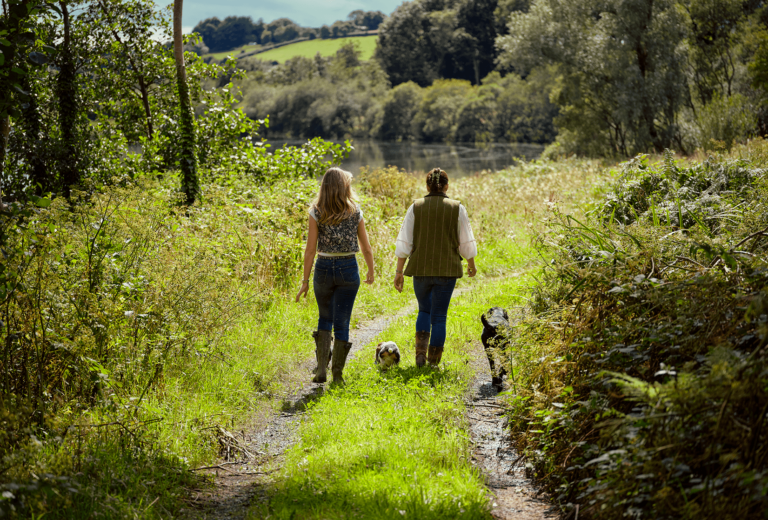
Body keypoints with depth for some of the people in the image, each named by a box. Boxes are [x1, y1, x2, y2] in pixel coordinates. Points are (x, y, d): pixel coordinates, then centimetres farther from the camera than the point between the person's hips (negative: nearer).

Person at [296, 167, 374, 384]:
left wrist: (305, 281, -1)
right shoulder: (355, 212, -2)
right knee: (341, 323, 6)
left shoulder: (317, 213, -5)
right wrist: (371, 271, 20)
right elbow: (366, 248, 4)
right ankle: (337, 375, 7)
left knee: (325, 319, 19)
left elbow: (310, 250, -6)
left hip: (324, 268, 0)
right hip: (348, 269, 0)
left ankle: (321, 368, 8)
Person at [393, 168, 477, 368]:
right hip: (447, 269, -1)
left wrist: (399, 271, 3)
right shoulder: (457, 208, -2)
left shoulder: (416, 207, -1)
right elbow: (466, 243, 2)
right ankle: (433, 361, 6)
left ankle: (420, 350, 1)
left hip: (421, 269, 1)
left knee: (424, 311, 20)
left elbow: (404, 243, -2)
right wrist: (471, 264, 20)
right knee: (439, 316, 7)